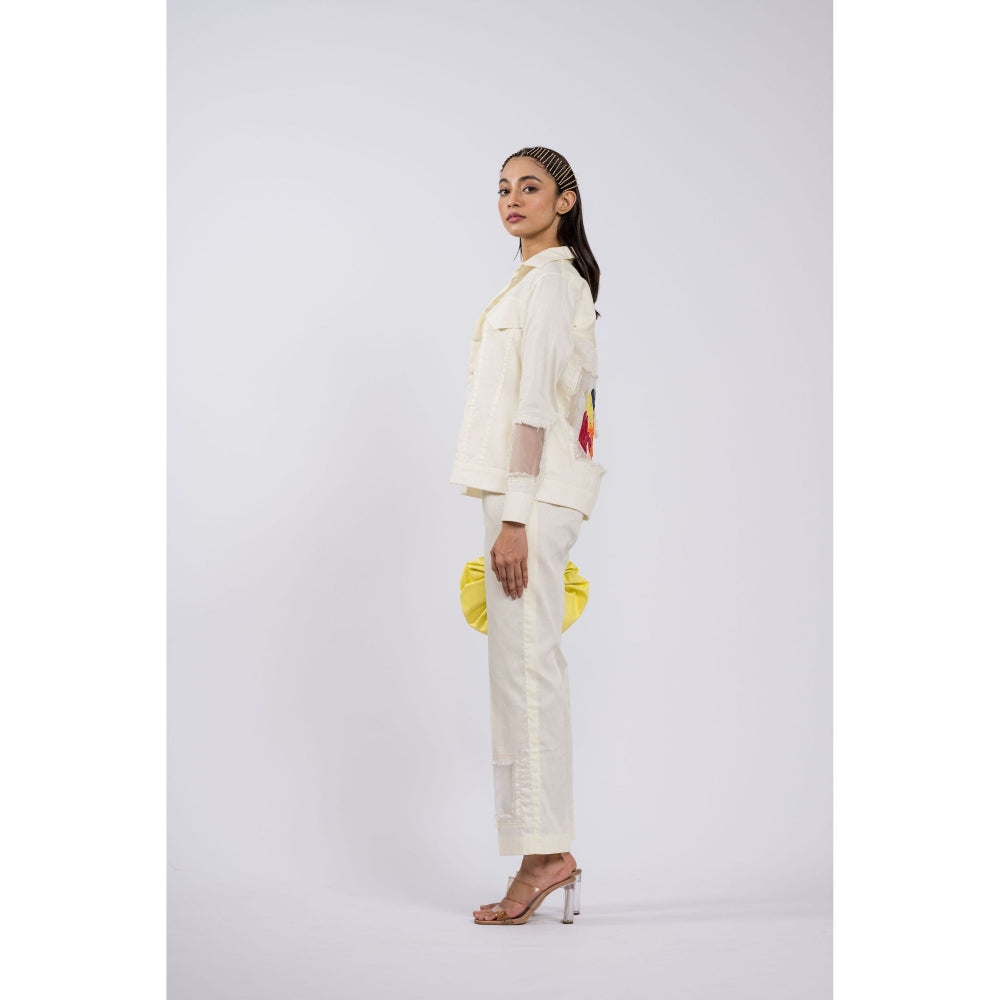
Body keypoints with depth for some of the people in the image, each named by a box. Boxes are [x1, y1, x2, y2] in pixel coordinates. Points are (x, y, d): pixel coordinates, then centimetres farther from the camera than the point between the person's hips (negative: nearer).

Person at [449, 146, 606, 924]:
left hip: (533, 490, -10)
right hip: (535, 492, 10)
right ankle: (549, 855, 11)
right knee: (529, 666, 8)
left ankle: (545, 852, -7)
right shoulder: (553, 280, 22)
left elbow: (535, 404, -15)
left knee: (524, 665, -10)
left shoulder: (548, 279, -7)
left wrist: (514, 518, -19)